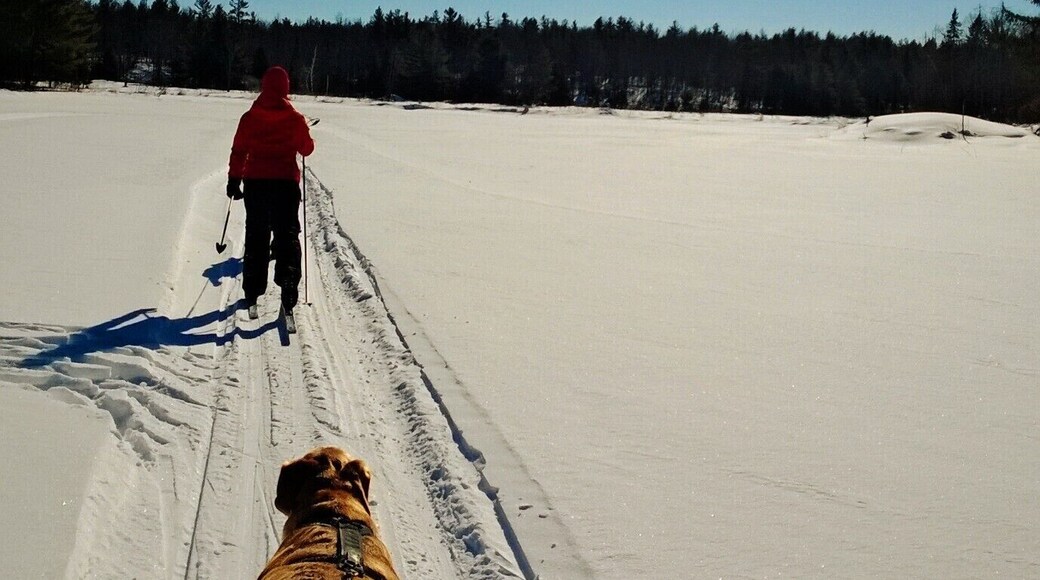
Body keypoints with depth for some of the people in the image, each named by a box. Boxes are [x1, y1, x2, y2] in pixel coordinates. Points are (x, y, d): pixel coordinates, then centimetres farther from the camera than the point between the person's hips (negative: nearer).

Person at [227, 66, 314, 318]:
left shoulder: (250, 118, -3)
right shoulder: (295, 119, -5)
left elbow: (238, 151, -1)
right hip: (286, 182, -1)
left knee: (256, 236, 11)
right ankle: (288, 285, -12)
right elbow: (307, 149, 5)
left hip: (255, 182, 1)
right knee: (287, 235, 4)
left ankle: (252, 292, 14)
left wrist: (233, 179, 8)